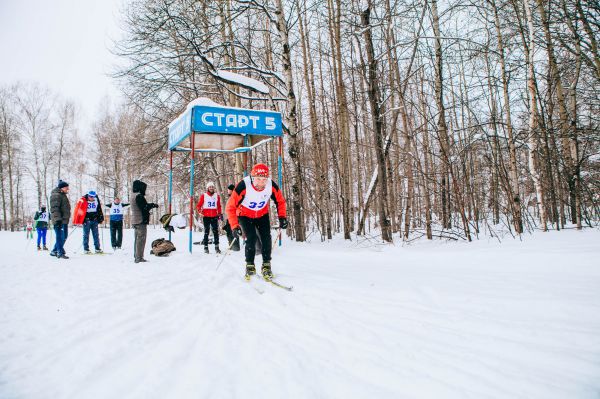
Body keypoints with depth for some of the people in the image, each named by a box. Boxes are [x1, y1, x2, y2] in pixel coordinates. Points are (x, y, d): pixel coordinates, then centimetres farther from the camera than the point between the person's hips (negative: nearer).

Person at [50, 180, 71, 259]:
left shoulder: (63, 195, 21)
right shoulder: (56, 195, -11)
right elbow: (55, 208, -20)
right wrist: (58, 219, -27)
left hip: (64, 220, 10)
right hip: (60, 220, -10)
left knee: (64, 236, 14)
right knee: (60, 236, -8)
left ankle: (54, 251, 24)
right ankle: (60, 253, -4)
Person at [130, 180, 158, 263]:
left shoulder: (133, 196, 17)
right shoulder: (139, 196, -15)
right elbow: (144, 208, -19)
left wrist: (150, 205, 7)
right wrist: (153, 205, -5)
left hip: (135, 221, 10)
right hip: (141, 220, -10)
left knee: (137, 239, 15)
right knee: (141, 239, -7)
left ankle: (136, 257, 21)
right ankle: (139, 258, -7)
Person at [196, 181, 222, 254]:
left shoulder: (217, 196, 10)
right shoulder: (203, 196, 3)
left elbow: (219, 206, 17)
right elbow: (198, 205, 5)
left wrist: (220, 214, 11)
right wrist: (200, 210, -13)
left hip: (214, 217, 2)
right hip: (206, 217, -2)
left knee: (216, 232, -2)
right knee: (206, 232, 3)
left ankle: (217, 247, 2)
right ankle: (205, 247, 8)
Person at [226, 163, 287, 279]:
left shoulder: (271, 185, -24)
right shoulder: (243, 186, -34)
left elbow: (280, 201, -5)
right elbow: (230, 207, -27)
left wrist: (282, 217, -17)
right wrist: (234, 226, -34)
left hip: (262, 214, 3)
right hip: (245, 215, -3)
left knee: (266, 238, -11)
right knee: (251, 239, -17)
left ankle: (266, 265, 5)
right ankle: (250, 265, 2)